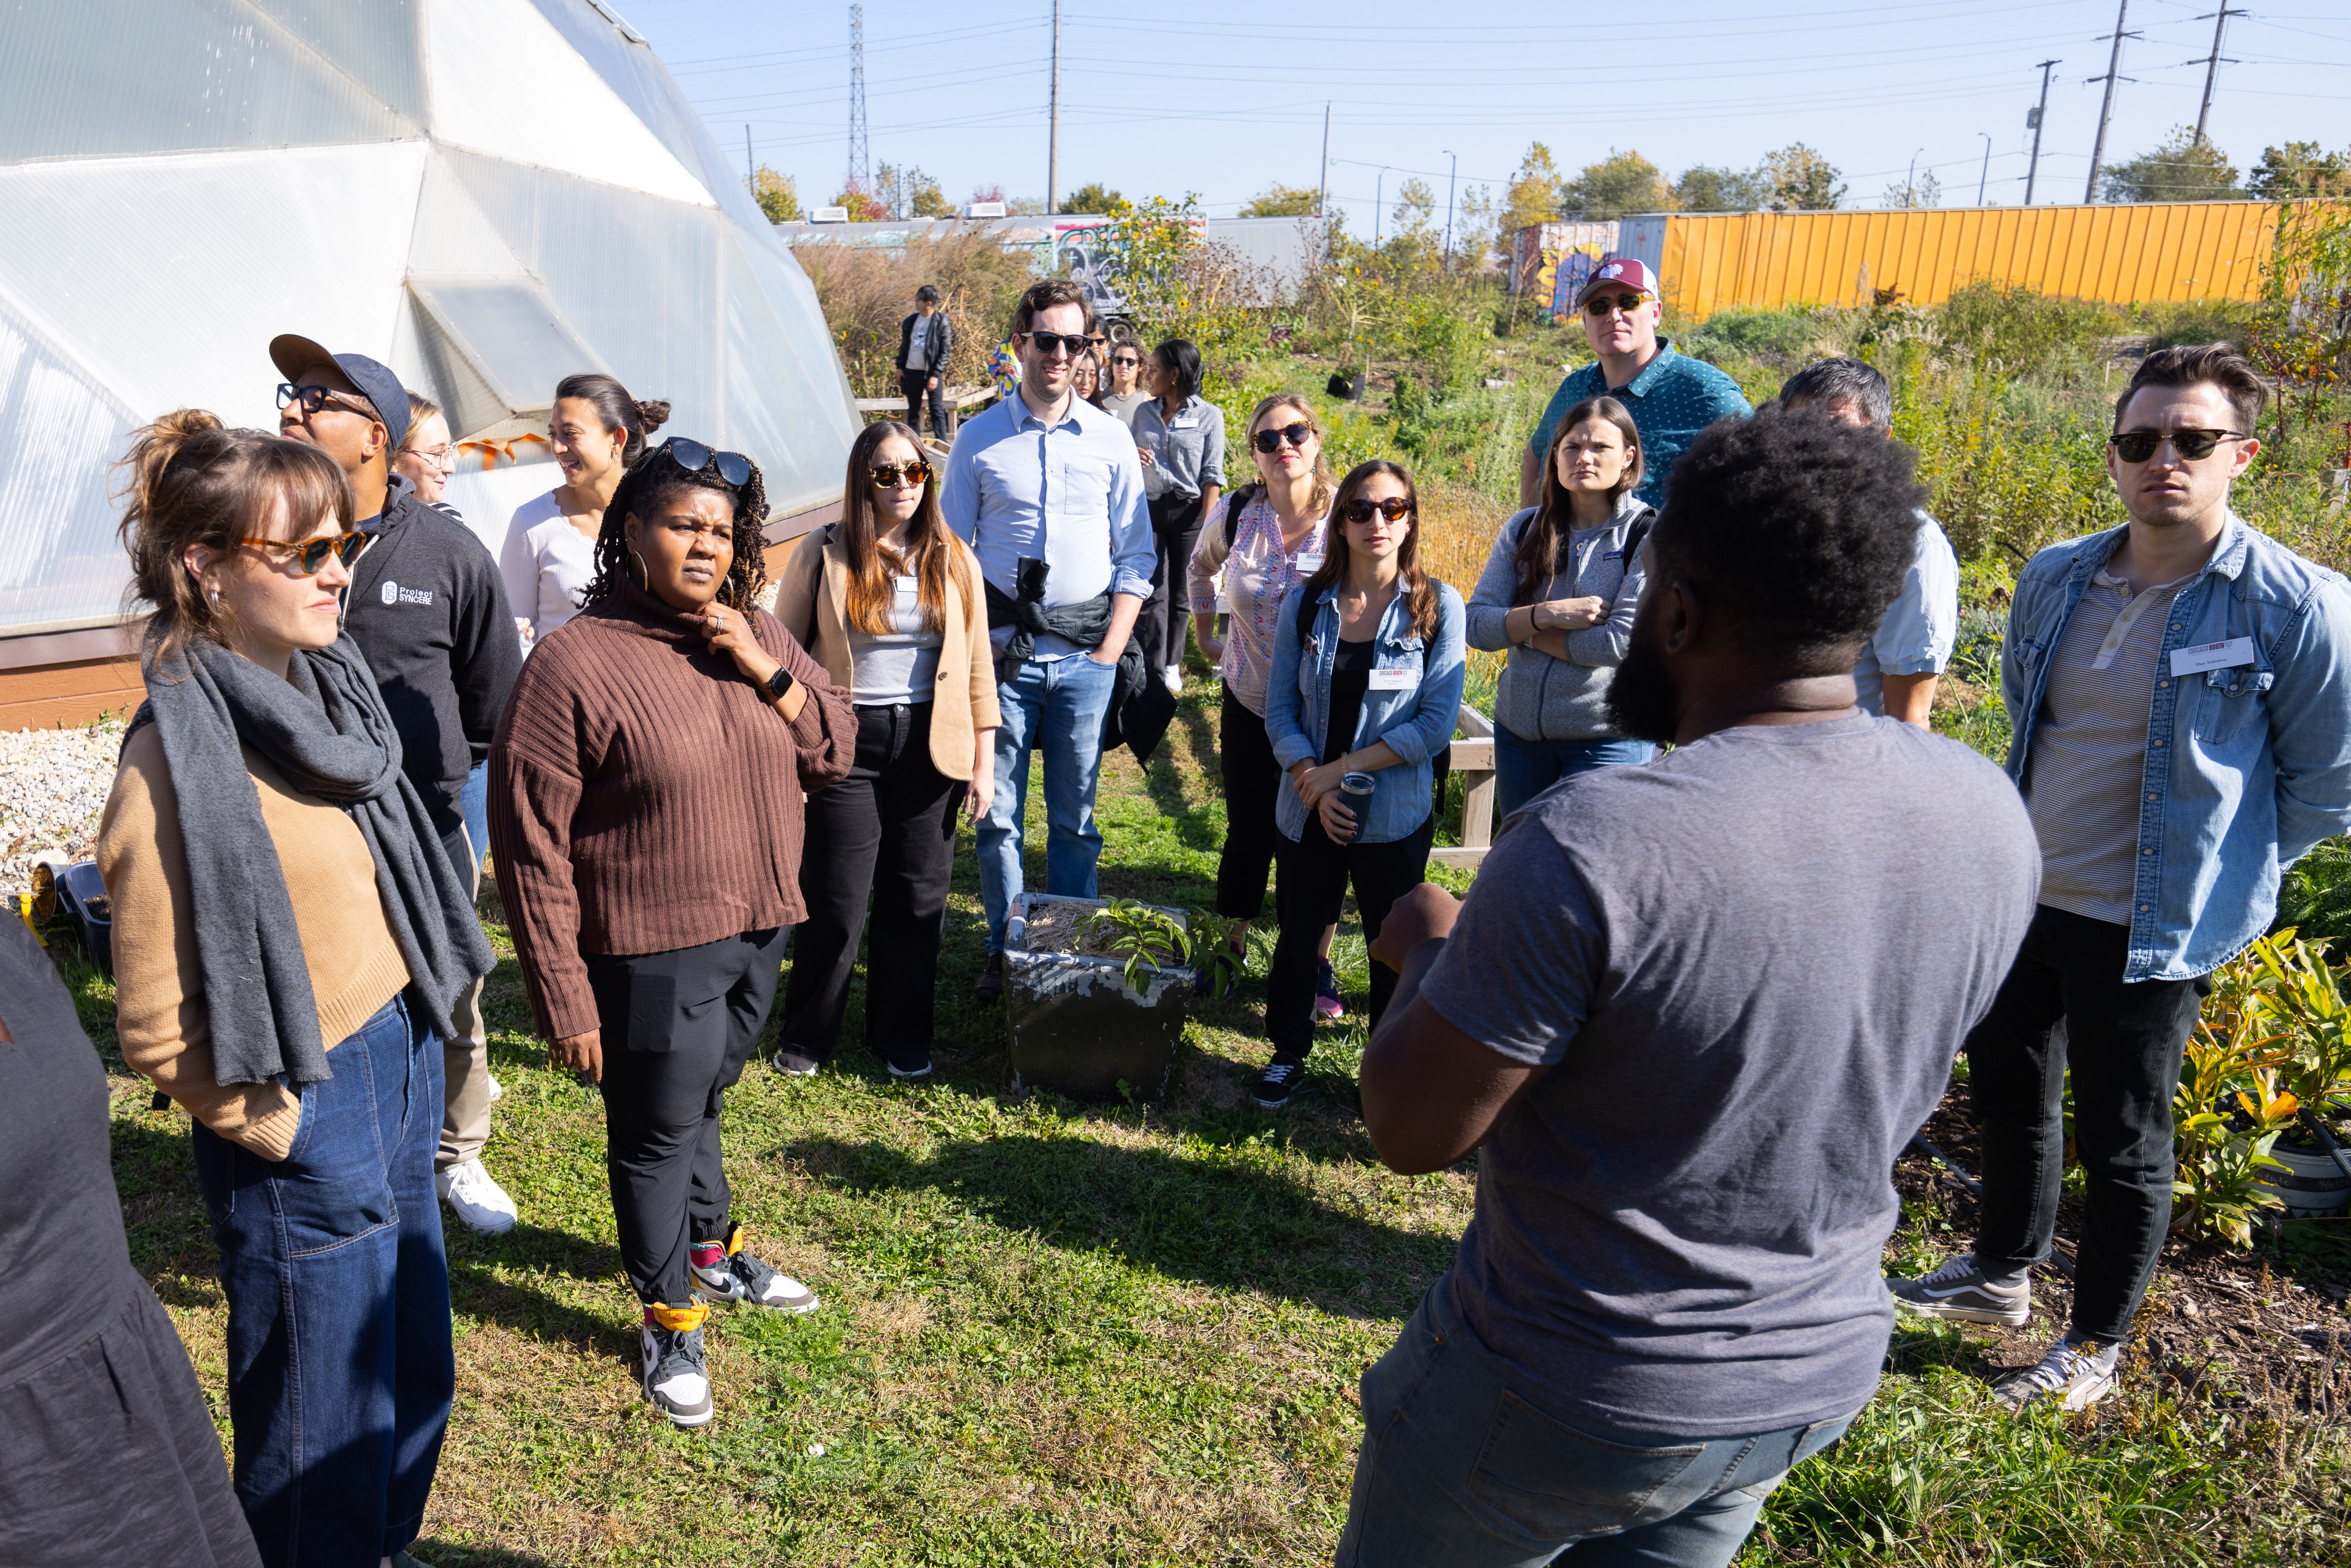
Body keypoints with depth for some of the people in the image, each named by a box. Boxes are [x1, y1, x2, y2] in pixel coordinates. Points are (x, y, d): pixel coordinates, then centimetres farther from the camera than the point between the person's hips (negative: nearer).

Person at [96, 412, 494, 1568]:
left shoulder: (329, 678, 2)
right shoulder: (178, 762, -21)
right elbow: (158, 1028, -17)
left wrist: (412, 1045, 13)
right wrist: (279, 1130, -10)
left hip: (404, 1064, 8)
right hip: (302, 1118, -8)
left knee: (417, 1379, 24)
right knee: (325, 1436, 12)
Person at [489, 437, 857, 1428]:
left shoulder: (756, 634, 3)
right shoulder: (574, 664, -17)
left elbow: (835, 754, 4)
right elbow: (532, 846, -15)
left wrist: (766, 672, -13)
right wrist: (565, 1001, -14)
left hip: (756, 937, 6)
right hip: (650, 960, -5)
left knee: (702, 1104, 25)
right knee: (657, 1133, 11)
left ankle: (712, 1250, 48)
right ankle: (670, 1315, 32)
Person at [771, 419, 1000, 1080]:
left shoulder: (954, 560, 6)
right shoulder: (822, 555, -1)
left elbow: (977, 665, 8)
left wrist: (984, 760, 4)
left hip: (929, 745, 2)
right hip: (844, 741, -2)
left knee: (918, 897, 9)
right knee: (834, 900, 2)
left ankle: (902, 1037, 26)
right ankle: (807, 1037, 23)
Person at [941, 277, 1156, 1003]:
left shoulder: (1111, 439, 5)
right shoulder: (980, 438, 3)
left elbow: (1136, 558, 7)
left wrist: (1110, 652, -1)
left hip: (1085, 657, 0)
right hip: (1002, 655, 0)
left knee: (1075, 819, 7)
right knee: (997, 816, 5)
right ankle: (1006, 950, 21)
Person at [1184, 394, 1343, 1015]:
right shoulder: (1235, 514, -7)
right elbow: (1200, 566, 16)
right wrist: (1206, 635, 16)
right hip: (1250, 705, 2)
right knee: (1248, 835, 12)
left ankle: (1318, 964, 25)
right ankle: (1231, 948, 32)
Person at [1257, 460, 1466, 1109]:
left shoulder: (1437, 606, -7)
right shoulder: (1307, 603, 0)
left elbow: (1437, 722, -11)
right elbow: (1279, 708, 1)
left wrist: (1347, 767, -14)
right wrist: (1313, 785, -12)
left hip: (1395, 816, -2)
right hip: (1309, 811, 2)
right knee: (1298, 935, 15)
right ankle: (1288, 1055, 37)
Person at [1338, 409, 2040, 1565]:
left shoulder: (1589, 846, -33)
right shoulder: (1993, 818, -10)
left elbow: (1411, 1132, -22)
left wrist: (1434, 951, -4)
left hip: (1565, 1399, -5)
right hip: (1817, 1377, 6)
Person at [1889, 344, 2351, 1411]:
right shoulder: (2055, 578, 1)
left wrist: (2217, 875, -3)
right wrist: (2032, 838, 15)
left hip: (2150, 928, -5)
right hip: (2023, 893, 6)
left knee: (2122, 1143, 9)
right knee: (2007, 1089, 21)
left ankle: (2095, 1348, 30)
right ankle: (2001, 1275, 44)